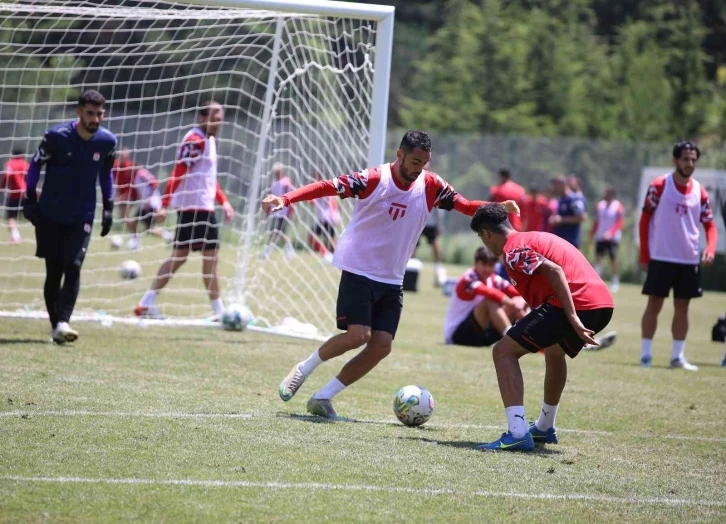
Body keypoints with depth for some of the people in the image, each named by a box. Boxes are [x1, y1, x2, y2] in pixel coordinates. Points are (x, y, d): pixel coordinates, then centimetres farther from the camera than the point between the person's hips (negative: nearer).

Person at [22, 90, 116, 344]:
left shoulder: (107, 141, -4)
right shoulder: (57, 136, -13)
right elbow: (36, 164, -1)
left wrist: (108, 207, 10)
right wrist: (29, 198, -5)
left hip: (82, 217, 1)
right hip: (50, 215, -1)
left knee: (73, 267, -14)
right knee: (54, 272, 2)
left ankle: (63, 322, -19)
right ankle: (55, 325, 12)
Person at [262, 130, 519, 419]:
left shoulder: (430, 186, -1)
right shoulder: (374, 179, -15)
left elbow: (464, 205, 5)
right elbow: (328, 187, -22)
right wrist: (285, 199, -35)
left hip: (392, 280, 5)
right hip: (359, 272, -5)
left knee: (381, 346, -5)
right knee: (358, 335, -19)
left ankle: (322, 397, 6)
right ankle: (303, 370, 6)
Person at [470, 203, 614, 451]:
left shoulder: (513, 249, -1)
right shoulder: (536, 238, 28)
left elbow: (554, 270, -16)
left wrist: (573, 318, -22)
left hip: (576, 304, -9)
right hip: (603, 303, 10)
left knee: (504, 351, -5)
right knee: (555, 351, 37)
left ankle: (518, 434, -17)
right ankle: (545, 428, 50)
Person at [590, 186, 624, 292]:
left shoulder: (618, 207, -7)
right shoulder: (601, 205, 10)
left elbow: (619, 223, -12)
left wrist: (611, 232, -24)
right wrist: (592, 234, 13)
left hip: (613, 237, -5)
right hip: (600, 237, 5)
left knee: (613, 259, -3)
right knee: (598, 257, -3)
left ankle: (614, 282, 6)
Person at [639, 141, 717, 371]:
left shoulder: (700, 191, 4)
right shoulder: (659, 186, -6)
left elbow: (709, 224, 8)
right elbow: (645, 220, -3)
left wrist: (710, 249, -12)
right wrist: (644, 256, -7)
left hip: (689, 259, 4)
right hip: (661, 258, -4)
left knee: (682, 306, 7)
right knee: (654, 304, -2)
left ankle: (678, 356, 13)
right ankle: (645, 355, 2)